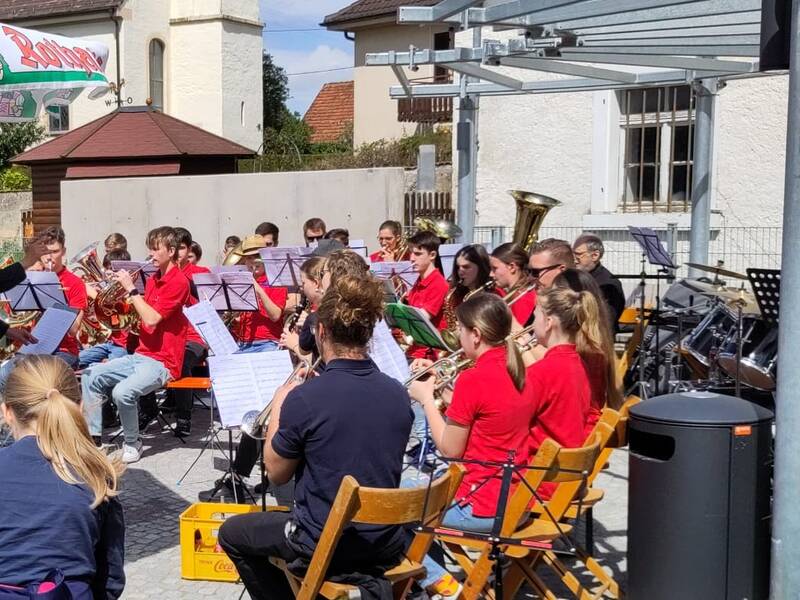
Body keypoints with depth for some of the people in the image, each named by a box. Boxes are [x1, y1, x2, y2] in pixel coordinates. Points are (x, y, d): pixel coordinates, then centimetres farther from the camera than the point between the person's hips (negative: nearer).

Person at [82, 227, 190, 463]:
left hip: (163, 361, -9)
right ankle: (93, 435, 5)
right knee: (90, 376, -2)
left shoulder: (178, 282, -13)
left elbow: (151, 319, -21)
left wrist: (131, 289, -17)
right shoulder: (153, 279, 14)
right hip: (141, 354, 9)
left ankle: (132, 443, -7)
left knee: (123, 392, -30)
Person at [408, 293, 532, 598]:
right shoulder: (517, 370, 3)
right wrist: (439, 382, 11)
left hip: (482, 507, -8)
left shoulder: (472, 379, -21)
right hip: (517, 501, 9)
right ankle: (436, 572, 29)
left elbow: (450, 450, -13)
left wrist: (426, 398, -2)